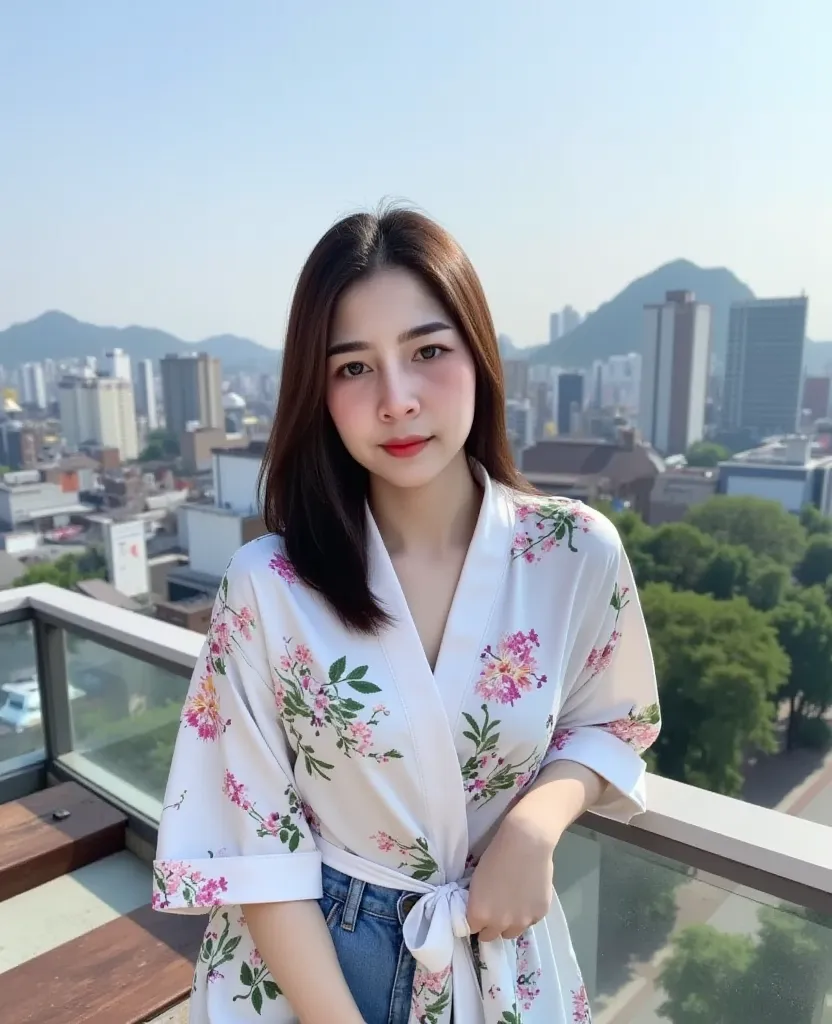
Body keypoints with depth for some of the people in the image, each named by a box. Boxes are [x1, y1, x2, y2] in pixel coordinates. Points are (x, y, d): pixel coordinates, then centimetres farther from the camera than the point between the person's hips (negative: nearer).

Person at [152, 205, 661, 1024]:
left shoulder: (578, 554, -16)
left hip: (501, 952, 2)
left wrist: (536, 821, -17)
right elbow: (258, 851, -14)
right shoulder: (267, 585, -20)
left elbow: (611, 724, 0)